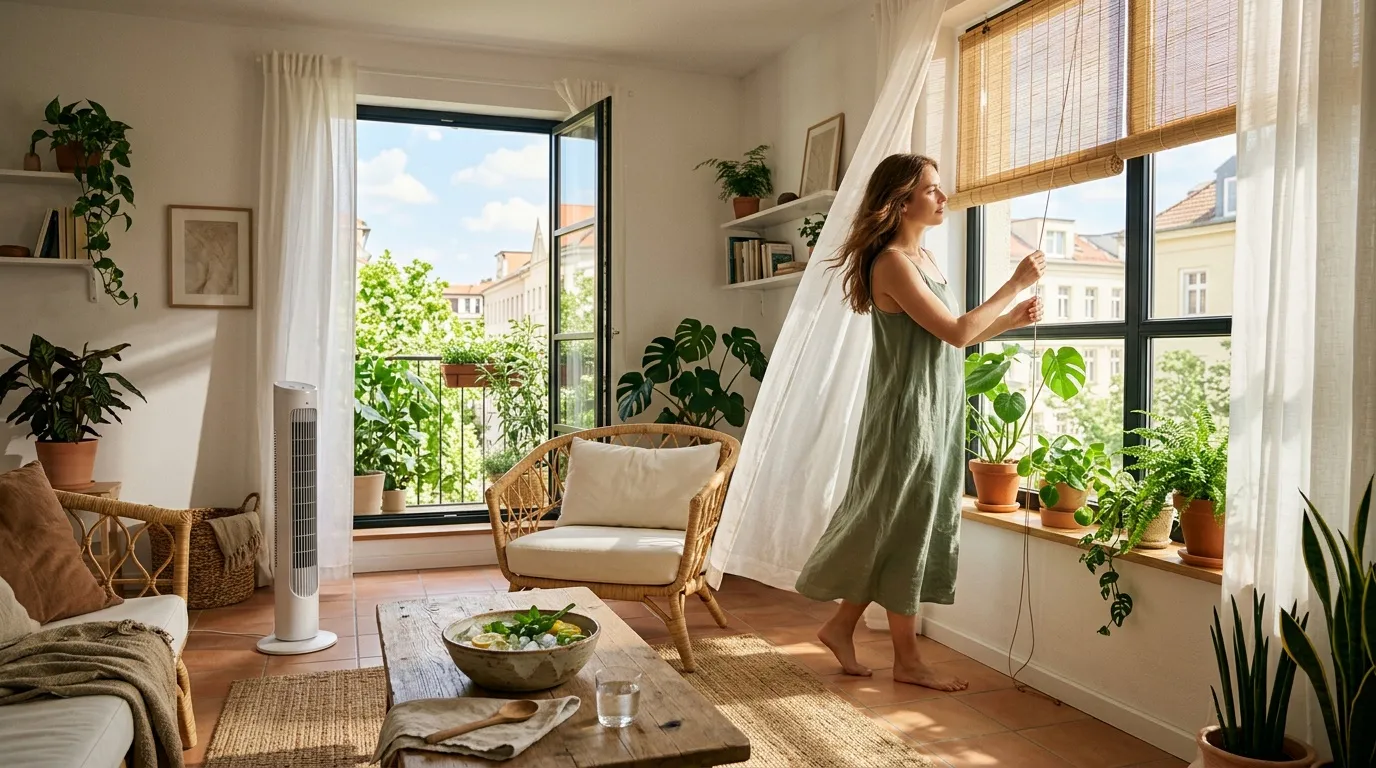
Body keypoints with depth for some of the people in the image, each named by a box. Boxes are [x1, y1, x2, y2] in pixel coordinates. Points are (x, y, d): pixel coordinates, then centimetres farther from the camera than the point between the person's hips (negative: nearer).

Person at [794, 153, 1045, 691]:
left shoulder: (923, 258, 14)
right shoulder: (892, 262, -16)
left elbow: (950, 339, 16)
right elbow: (956, 332, -19)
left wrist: (1012, 320, 6)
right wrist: (1016, 284, -12)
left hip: (935, 414, 9)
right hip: (908, 416, -9)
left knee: (909, 527, 14)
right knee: (907, 529, 1)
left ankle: (841, 626, 25)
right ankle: (907, 659, 15)